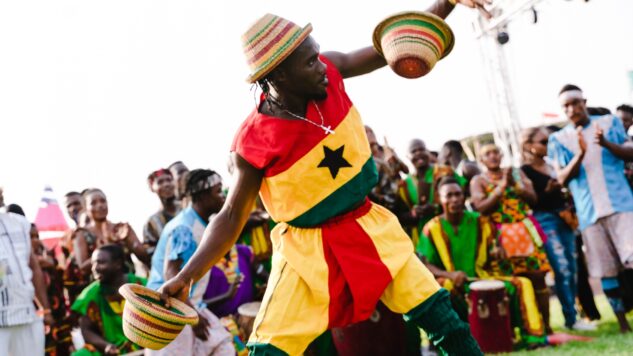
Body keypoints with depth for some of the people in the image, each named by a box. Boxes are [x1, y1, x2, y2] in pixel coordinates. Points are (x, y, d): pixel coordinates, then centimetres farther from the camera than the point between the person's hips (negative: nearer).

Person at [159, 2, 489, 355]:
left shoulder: (331, 71, -13)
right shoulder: (254, 142, -21)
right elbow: (232, 218, -11)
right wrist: (187, 276, -21)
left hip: (370, 227, 4)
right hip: (308, 248, -4)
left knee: (444, 318, 2)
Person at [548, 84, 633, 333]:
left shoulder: (610, 122, 8)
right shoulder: (557, 140, 6)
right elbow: (562, 179, -1)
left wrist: (607, 144, -15)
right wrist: (580, 154, -18)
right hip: (590, 212, 1)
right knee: (605, 269, 5)